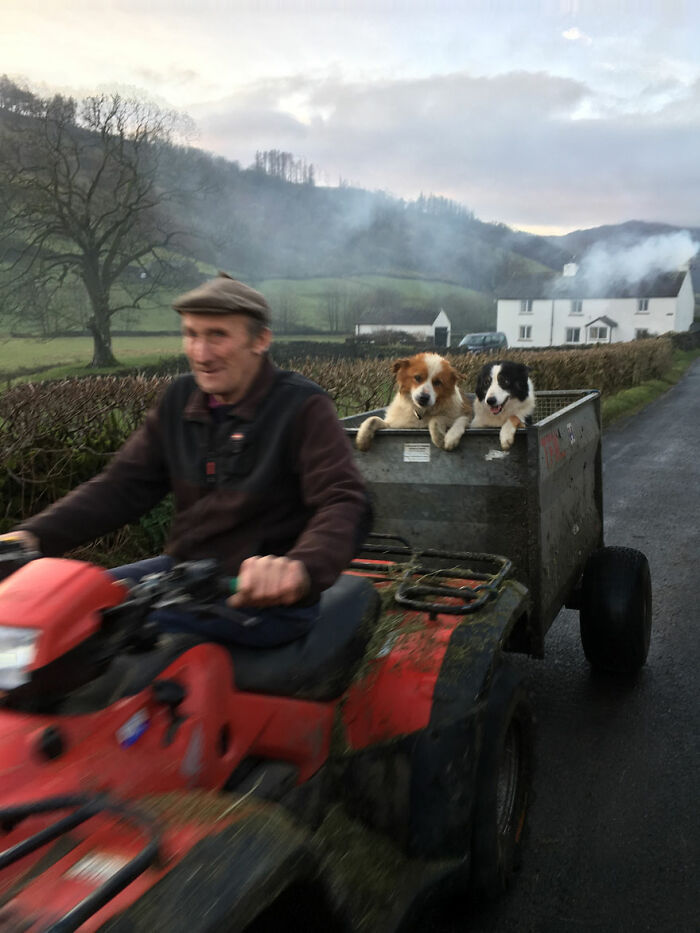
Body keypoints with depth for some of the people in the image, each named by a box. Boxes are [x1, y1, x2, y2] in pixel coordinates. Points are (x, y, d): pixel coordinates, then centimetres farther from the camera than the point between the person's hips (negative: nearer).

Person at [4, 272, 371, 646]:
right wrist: (35, 534, -10)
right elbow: (123, 485, 6)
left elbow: (345, 505, -23)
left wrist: (301, 568, -45)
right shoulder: (179, 399, 8)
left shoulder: (302, 408, -11)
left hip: (263, 593, -6)